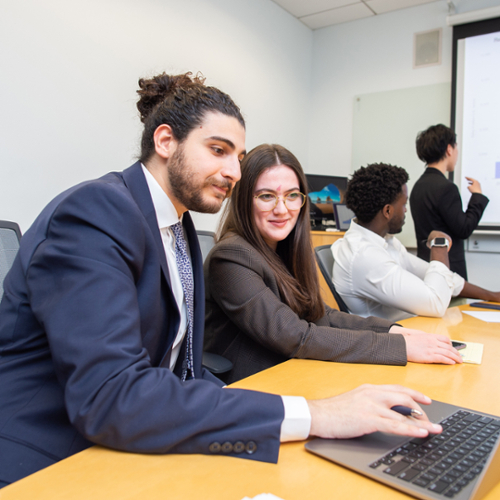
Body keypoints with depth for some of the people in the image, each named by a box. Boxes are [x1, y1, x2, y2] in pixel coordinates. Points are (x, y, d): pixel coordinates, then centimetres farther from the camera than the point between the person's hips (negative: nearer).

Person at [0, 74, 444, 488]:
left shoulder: (179, 226, 7)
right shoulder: (95, 212, -20)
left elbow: (182, 367, 3)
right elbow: (110, 398, -29)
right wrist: (308, 415, -30)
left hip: (127, 454, 7)